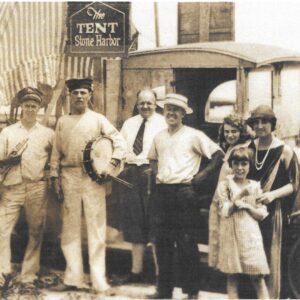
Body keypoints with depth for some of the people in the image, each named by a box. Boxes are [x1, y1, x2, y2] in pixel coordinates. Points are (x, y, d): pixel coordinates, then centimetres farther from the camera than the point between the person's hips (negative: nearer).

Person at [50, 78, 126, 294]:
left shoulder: (98, 119, 3)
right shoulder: (62, 122, 12)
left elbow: (120, 142, -2)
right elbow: (56, 151, 12)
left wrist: (111, 165, -14)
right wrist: (55, 177, 5)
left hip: (93, 177, -3)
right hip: (69, 177, 3)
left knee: (96, 227, -2)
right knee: (70, 228, 7)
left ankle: (99, 280, 4)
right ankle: (73, 279, 15)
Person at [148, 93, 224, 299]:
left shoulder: (194, 135, -3)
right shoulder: (159, 137, 13)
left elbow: (218, 154, -2)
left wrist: (203, 174, -8)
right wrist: (155, 173, 11)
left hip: (184, 193, -5)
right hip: (162, 192, 5)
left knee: (186, 243, -2)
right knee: (162, 242, 8)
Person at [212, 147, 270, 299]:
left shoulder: (255, 186, 7)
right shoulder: (224, 185, 3)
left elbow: (262, 214, 6)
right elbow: (224, 212, -5)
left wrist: (247, 206, -11)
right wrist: (240, 195, -13)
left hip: (251, 234, 1)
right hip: (230, 234, -1)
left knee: (258, 277, -3)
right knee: (231, 276, 3)